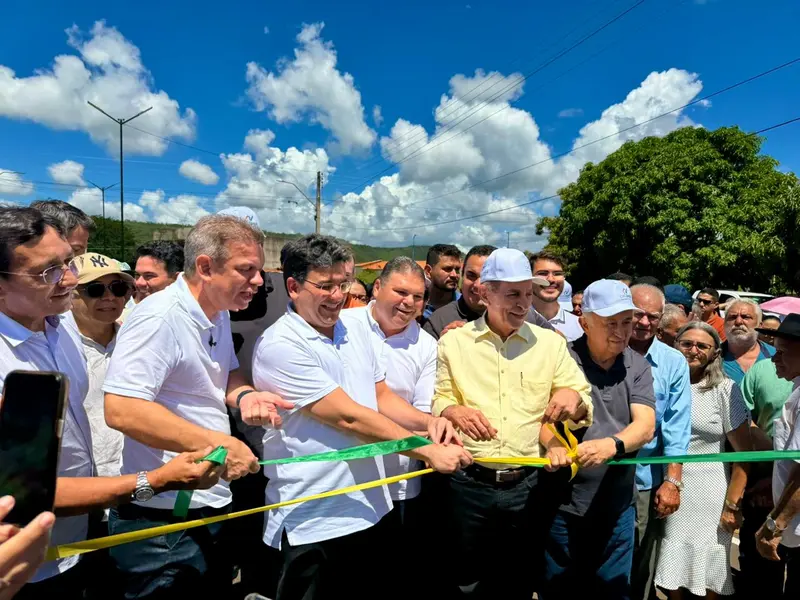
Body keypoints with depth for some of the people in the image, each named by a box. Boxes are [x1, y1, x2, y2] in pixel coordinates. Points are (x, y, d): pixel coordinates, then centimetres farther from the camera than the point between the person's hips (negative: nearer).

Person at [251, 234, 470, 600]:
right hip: (312, 524, -6)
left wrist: (429, 422, -10)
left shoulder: (355, 325, 4)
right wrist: (429, 452, -19)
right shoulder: (279, 346, -19)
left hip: (372, 509, 7)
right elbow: (348, 417, -22)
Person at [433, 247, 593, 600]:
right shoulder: (453, 343, 0)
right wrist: (453, 411, -18)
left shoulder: (551, 343, 4)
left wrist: (573, 399, -17)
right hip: (469, 484, -1)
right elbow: (437, 400, 4)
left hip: (527, 485, 1)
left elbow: (584, 410, 5)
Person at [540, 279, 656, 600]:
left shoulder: (638, 367, 2)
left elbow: (645, 425, -9)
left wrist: (612, 445, -29)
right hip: (564, 505, -3)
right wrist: (552, 444, -30)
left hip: (618, 507, 3)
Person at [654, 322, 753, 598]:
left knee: (705, 577, 12)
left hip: (709, 500, -2)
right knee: (671, 572, 14)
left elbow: (744, 452, -4)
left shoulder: (724, 390, -5)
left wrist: (733, 504, -7)